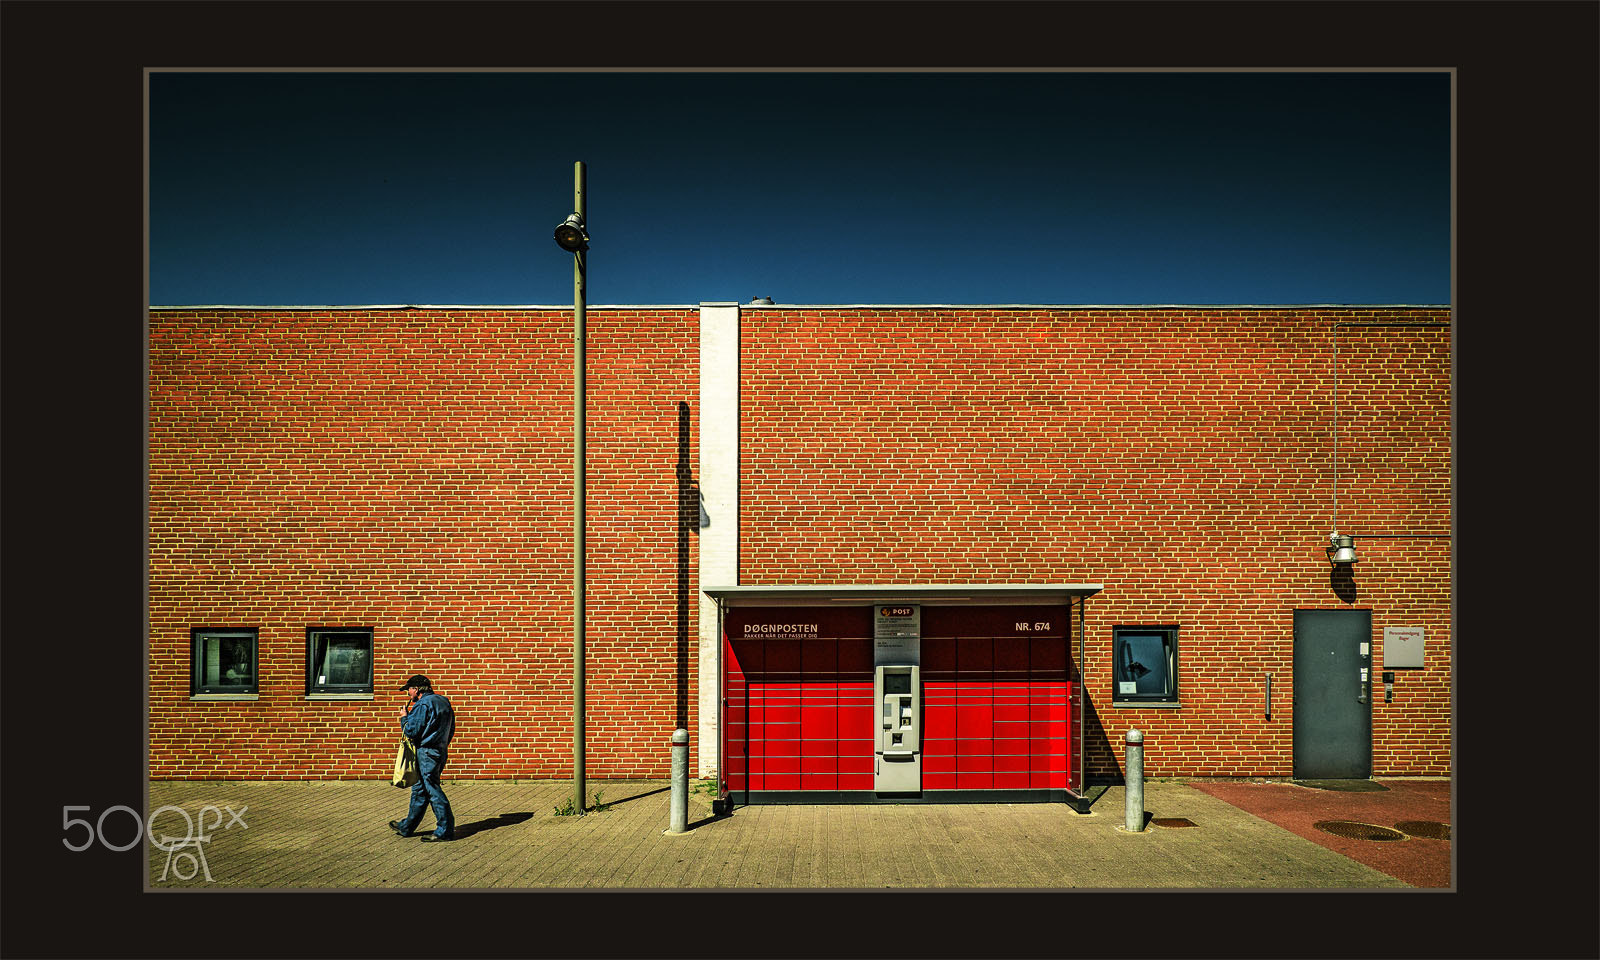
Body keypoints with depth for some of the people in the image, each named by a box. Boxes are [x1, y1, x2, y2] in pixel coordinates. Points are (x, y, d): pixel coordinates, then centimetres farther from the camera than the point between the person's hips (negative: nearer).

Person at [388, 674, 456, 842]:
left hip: (426, 753, -9)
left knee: (433, 791, -5)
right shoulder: (443, 701, 14)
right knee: (419, 790, 18)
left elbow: (411, 731, -16)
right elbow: (451, 730, 18)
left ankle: (445, 830, -2)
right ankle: (406, 827, 30)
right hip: (441, 751, 9)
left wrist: (404, 718, 1)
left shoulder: (423, 705, -15)